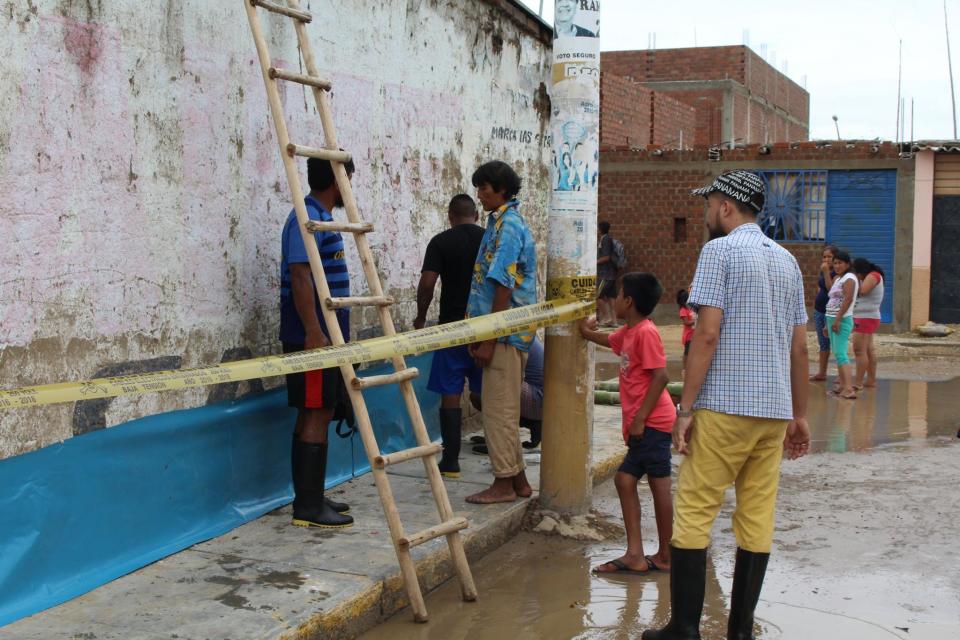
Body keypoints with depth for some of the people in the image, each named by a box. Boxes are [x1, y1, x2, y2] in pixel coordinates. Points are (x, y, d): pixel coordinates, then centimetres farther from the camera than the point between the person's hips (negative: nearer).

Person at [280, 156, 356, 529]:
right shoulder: (307, 219, -14)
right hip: (312, 336, -10)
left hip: (326, 335, 10)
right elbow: (299, 275, -22)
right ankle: (308, 507, -4)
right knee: (315, 415, -8)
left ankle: (311, 498, 20)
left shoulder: (322, 218, 17)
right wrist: (313, 332, -27)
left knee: (318, 415, 12)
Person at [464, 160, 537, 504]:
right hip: (512, 331, 10)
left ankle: (504, 483, 5)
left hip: (505, 332, -10)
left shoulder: (506, 225, -15)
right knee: (504, 409, 15)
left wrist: (488, 340, -19)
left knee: (498, 409, -3)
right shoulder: (507, 221, 16)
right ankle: (517, 479, 22)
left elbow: (502, 287, -20)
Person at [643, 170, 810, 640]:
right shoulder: (787, 260, 15)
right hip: (775, 409, 7)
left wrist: (686, 407, -11)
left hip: (724, 407, -7)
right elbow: (799, 346, 15)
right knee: (758, 520, 8)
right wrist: (799, 415, 21)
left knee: (693, 514, -1)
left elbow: (707, 334, -13)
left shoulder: (720, 250, -5)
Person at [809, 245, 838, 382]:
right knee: (823, 343, 15)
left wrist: (826, 272, -23)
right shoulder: (823, 272, 13)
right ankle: (821, 373, 23)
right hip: (819, 310, 8)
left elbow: (831, 289, -22)